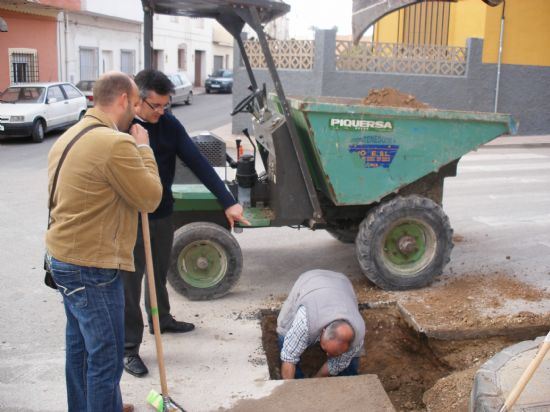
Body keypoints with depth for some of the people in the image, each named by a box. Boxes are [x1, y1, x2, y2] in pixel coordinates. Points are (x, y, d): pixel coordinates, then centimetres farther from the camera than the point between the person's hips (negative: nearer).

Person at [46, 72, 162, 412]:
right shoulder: (116, 143, -22)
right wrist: (143, 149, -4)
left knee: (80, 346, 23)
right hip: (93, 268, -10)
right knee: (105, 356, 2)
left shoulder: (69, 136, 11)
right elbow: (150, 197, -13)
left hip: (65, 259, 10)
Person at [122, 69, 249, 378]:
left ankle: (161, 319, 46)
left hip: (163, 214, 5)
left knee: (160, 273, 23)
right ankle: (129, 348, 15)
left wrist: (228, 201, -13)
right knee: (130, 282, 4)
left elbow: (198, 163, -7)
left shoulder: (169, 124, -4)